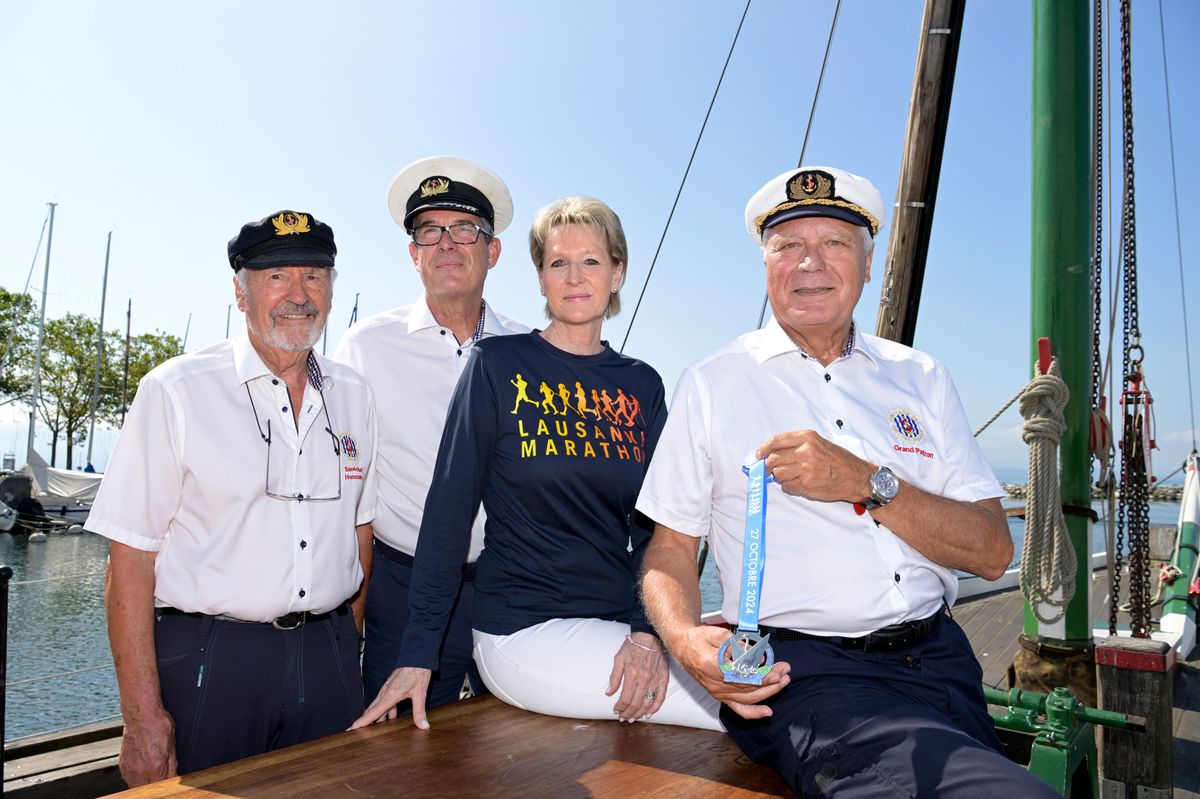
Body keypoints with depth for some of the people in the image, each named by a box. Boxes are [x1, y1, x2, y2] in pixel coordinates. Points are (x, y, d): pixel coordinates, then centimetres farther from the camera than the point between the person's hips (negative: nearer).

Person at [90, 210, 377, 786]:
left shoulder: (354, 396, 6)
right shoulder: (176, 392, -8)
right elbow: (131, 559, -9)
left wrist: (348, 647, 8)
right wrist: (143, 716, -12)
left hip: (327, 657, 4)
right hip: (209, 659, -3)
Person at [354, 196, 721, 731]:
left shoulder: (643, 385, 9)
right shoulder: (498, 364, -3)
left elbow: (652, 526, 7)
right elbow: (449, 507, -4)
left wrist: (647, 629, -9)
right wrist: (417, 652, -7)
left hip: (618, 623, 5)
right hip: (524, 632, -5)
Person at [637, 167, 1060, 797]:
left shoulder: (920, 378, 11)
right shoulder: (712, 385, 4)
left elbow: (992, 552, 3)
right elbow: (670, 546, 4)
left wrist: (866, 483, -13)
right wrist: (686, 640, -18)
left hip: (940, 661, 5)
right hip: (808, 674, -5)